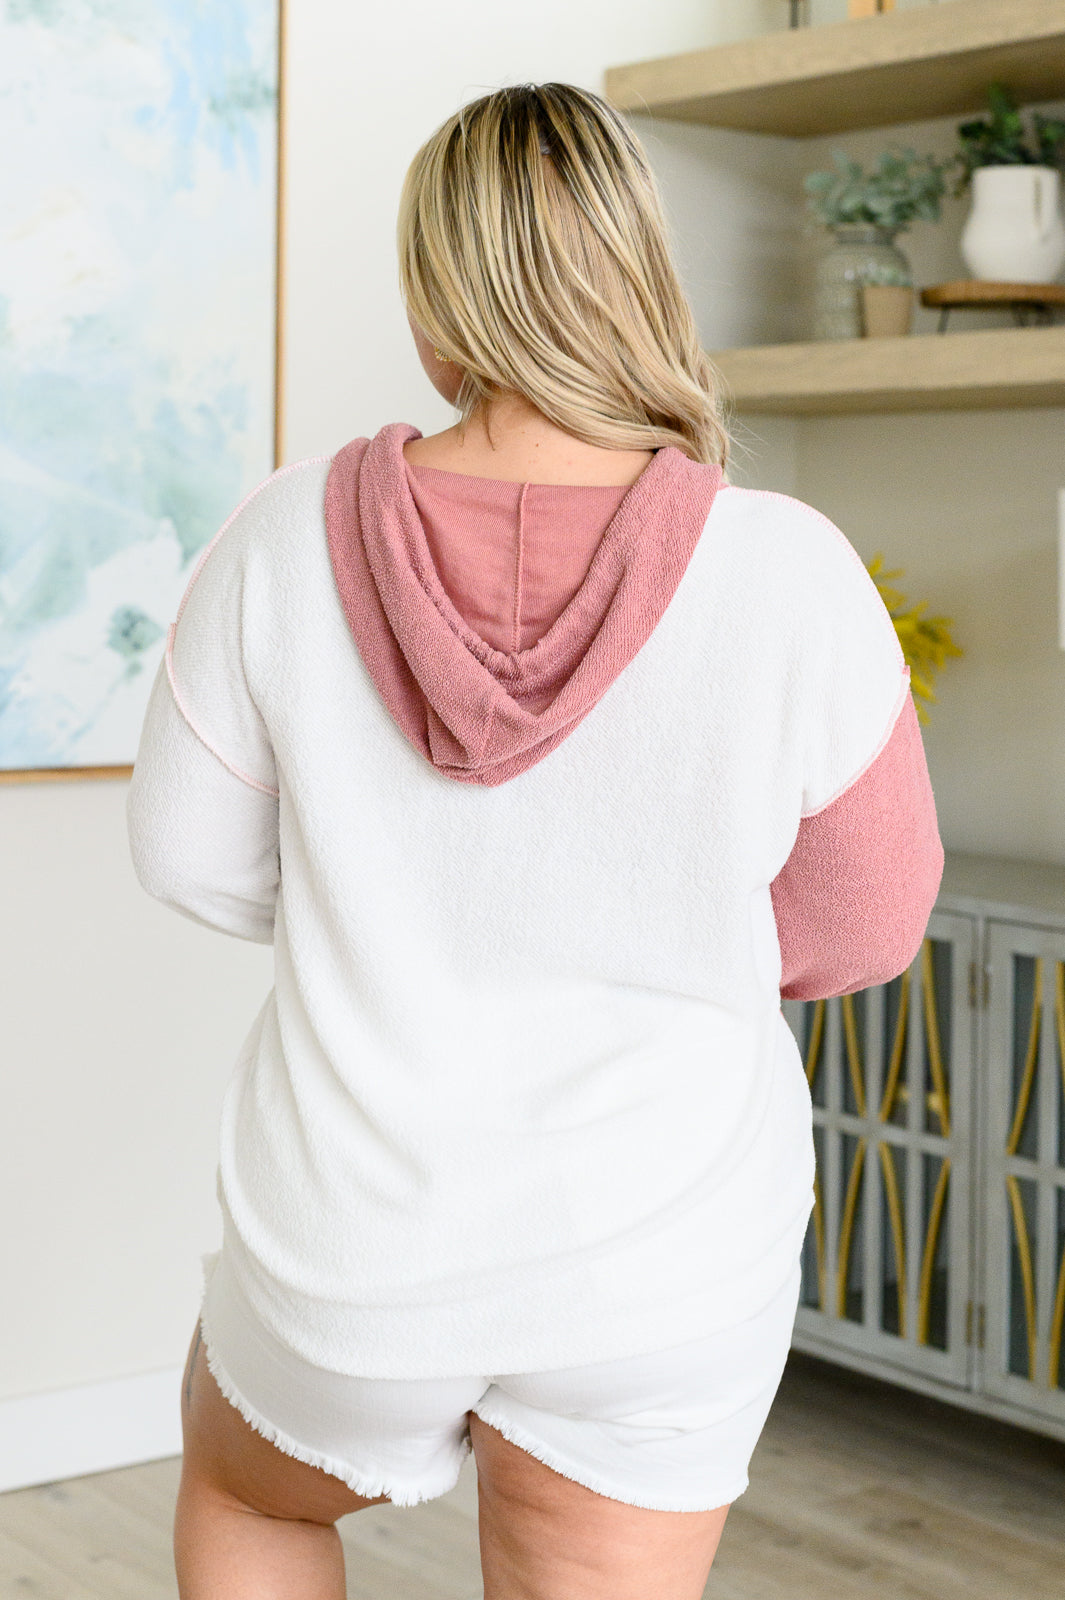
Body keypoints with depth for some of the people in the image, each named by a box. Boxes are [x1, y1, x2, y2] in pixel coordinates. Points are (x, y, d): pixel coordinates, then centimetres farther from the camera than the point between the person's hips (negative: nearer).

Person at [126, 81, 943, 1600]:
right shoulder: (789, 580, -20)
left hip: (359, 1245, 1)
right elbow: (863, 921, -6)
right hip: (659, 1262, 0)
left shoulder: (290, 538, -16)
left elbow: (195, 854, -1)